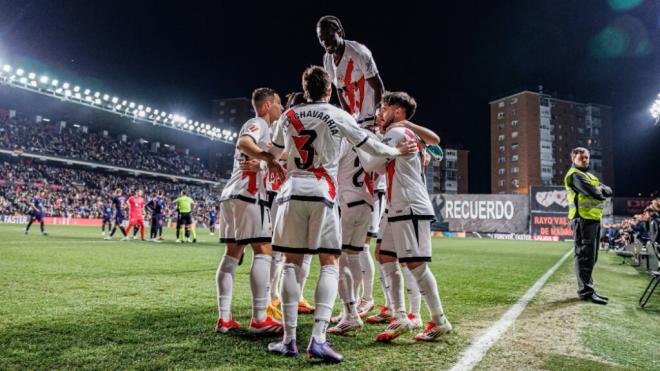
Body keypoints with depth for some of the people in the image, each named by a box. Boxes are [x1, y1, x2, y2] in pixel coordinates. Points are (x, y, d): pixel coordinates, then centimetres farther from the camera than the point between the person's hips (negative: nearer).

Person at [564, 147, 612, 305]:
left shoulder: (590, 175, 24)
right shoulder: (574, 175, -7)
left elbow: (608, 191, 14)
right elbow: (594, 193, -19)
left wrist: (601, 190, -7)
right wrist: (601, 194, 3)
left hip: (594, 219, 10)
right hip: (583, 219, -9)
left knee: (591, 256, 13)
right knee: (585, 256, -9)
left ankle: (587, 288, 21)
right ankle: (585, 292, -7)